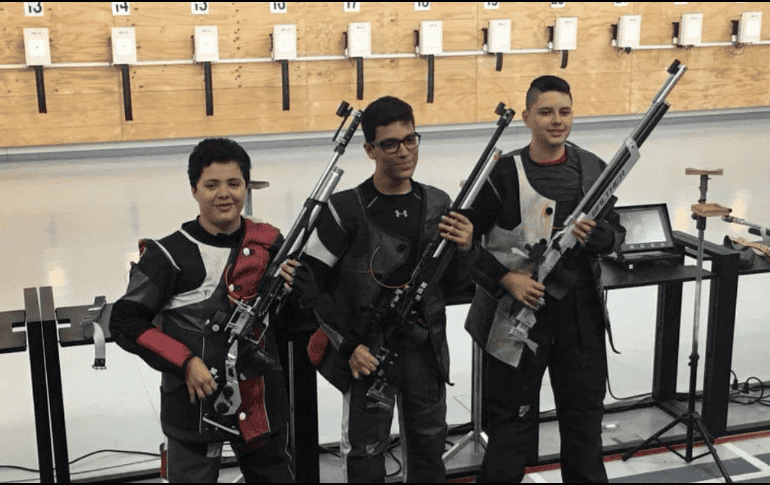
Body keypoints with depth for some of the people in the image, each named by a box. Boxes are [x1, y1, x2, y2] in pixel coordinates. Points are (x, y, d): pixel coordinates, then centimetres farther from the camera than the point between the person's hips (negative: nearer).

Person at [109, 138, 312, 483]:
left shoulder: (269, 245, 0)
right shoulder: (170, 255, -11)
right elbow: (125, 323, -9)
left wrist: (287, 291, -15)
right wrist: (185, 362, -17)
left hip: (260, 401, 4)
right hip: (195, 400, -4)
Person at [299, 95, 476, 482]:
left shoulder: (438, 204, 3)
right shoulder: (346, 210, -12)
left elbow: (454, 286, 9)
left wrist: (464, 249, -11)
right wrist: (348, 345, -11)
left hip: (425, 348, 4)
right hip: (368, 351, -4)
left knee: (429, 449, 18)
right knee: (365, 453, 5)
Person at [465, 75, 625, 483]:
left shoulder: (593, 169, 3)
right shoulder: (504, 174, -10)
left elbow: (616, 232, 10)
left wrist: (594, 235, -13)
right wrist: (506, 278, -17)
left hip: (582, 315, 4)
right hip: (520, 313, -4)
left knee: (585, 412, 17)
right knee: (512, 419, 7)